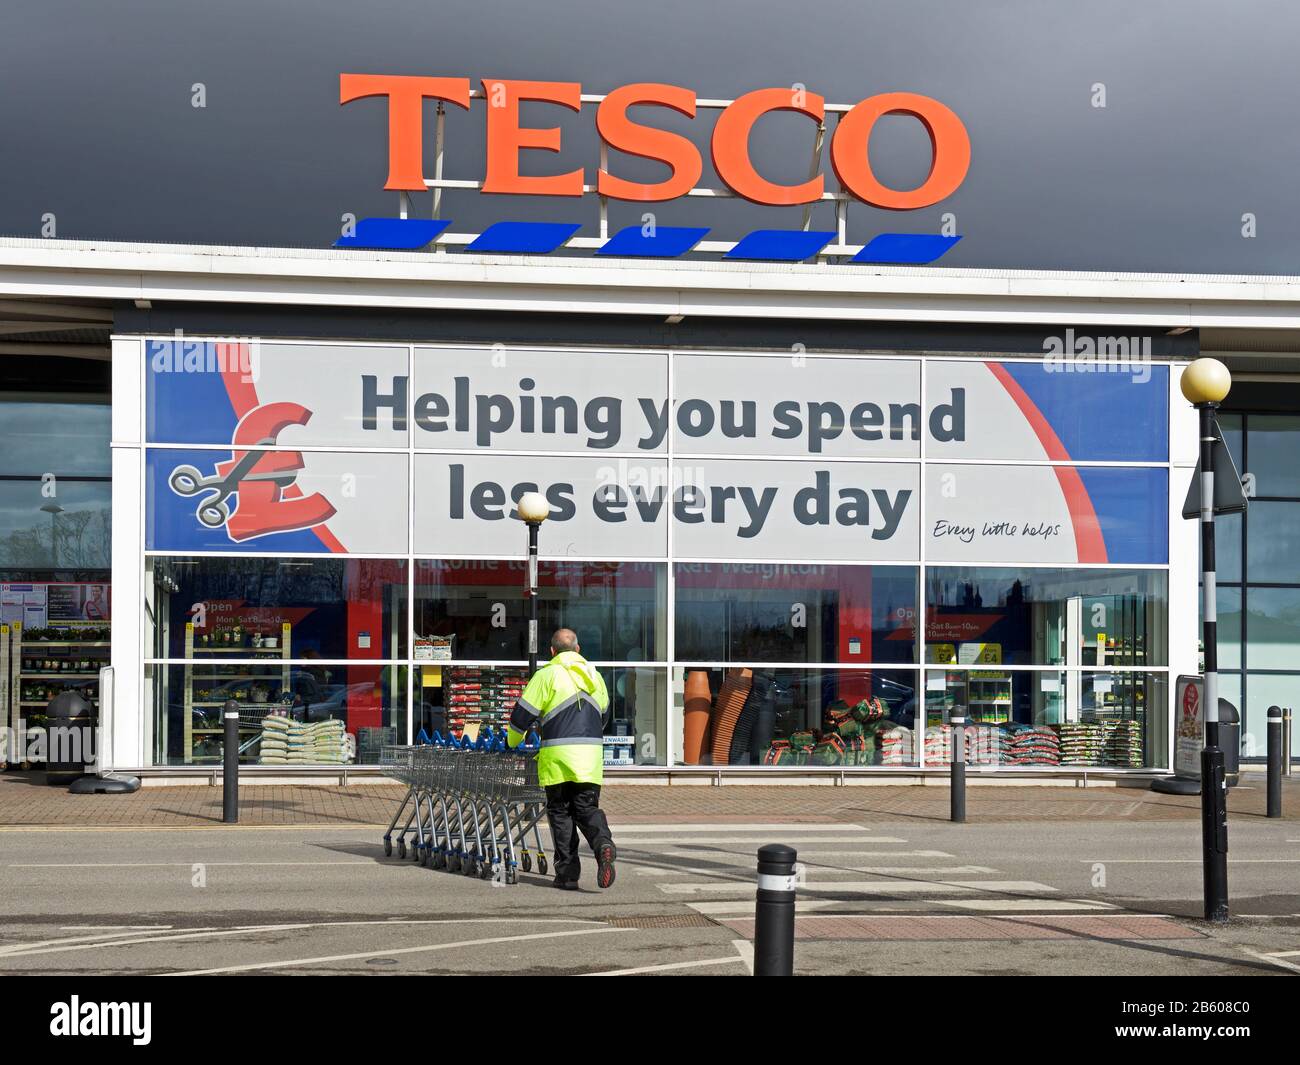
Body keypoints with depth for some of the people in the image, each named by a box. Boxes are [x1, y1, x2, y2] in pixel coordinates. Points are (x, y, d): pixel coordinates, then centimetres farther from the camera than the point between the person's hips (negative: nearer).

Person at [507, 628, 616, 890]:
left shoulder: (547, 675, -2)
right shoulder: (594, 675, 15)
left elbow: (523, 713, -1)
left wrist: (513, 741, 17)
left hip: (558, 755, -3)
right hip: (591, 755, 4)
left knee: (560, 812, 7)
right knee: (587, 807, 8)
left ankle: (567, 874, 4)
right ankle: (603, 843, -23)